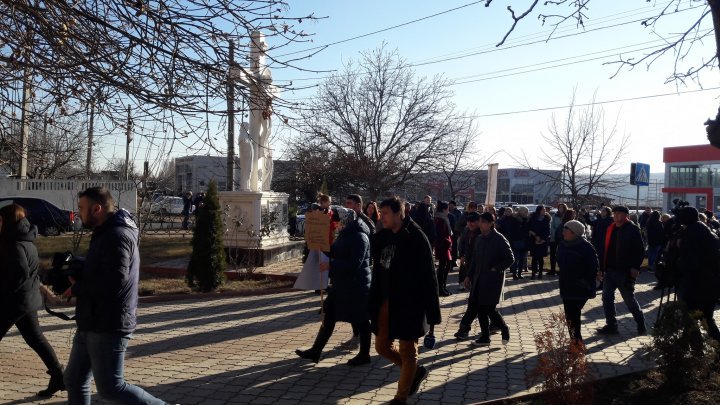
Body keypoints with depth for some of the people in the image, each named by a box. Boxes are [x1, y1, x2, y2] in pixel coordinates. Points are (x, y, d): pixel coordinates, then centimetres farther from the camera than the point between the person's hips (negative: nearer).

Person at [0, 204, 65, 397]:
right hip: (28, 298, 9)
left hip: (16, 301, -9)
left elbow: (21, 273, -26)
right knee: (35, 338, 14)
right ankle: (58, 377, 15)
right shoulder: (26, 241, 11)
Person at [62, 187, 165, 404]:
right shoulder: (106, 233, 15)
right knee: (74, 381, 15)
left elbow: (114, 282, -28)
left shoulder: (117, 236, -19)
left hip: (108, 327, -10)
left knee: (110, 387, -3)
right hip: (92, 324, 10)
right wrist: (75, 274, 4)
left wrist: (77, 289, -14)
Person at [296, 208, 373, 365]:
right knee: (329, 316, 12)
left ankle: (364, 355, 20)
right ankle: (315, 351, 19)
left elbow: (354, 264, -26)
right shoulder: (344, 234, 11)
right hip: (341, 284, 10)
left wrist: (330, 265, -24)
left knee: (360, 321, 5)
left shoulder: (359, 237, -18)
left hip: (356, 286, -10)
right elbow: (335, 253, 18)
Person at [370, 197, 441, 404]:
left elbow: (428, 276, -14)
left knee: (407, 352, 7)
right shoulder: (381, 237, 4)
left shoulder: (416, 238, -15)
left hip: (409, 304, -7)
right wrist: (374, 303, 12)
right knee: (382, 346, 13)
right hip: (386, 302, 7)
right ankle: (415, 371, 36)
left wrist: (432, 310, -15)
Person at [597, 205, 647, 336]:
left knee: (630, 300, 5)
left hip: (625, 272, -6)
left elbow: (640, 251, -10)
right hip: (609, 271, 6)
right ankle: (611, 325, 16)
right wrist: (601, 268, 11)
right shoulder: (611, 228, 9)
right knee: (607, 298, 6)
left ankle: (641, 325, 24)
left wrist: (635, 267, -19)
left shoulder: (633, 229, -8)